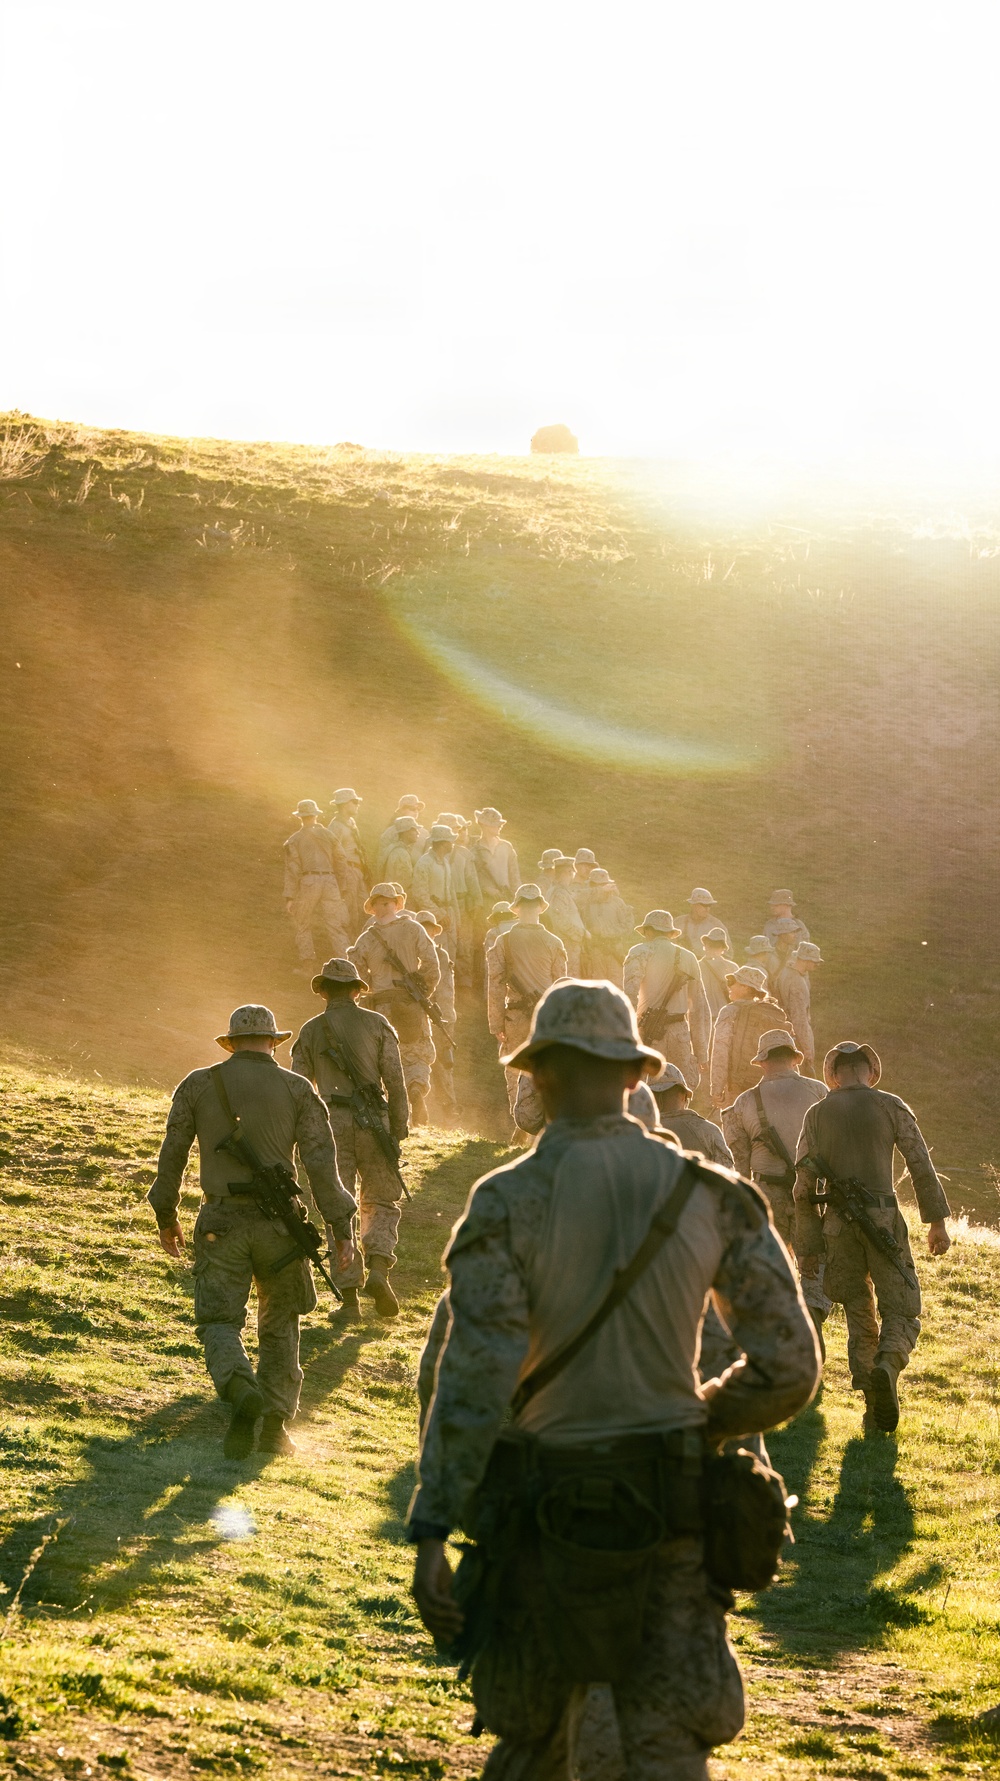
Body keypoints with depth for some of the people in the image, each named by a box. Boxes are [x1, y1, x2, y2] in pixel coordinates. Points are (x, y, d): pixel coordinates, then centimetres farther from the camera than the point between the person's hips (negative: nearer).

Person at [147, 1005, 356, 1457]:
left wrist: (166, 1217, 21)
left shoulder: (198, 1084, 5)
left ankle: (241, 1391, -28)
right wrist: (341, 1229, 1)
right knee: (280, 1326, 16)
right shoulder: (297, 1089, 3)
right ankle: (275, 1424, 11)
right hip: (278, 1219, 1)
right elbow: (321, 1164, -3)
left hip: (221, 1221, -1)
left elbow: (171, 1155, 8)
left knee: (218, 1321, 1)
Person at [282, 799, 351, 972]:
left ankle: (304, 966, 12)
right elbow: (341, 862, 10)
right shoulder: (328, 835, 10)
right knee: (335, 926, 2)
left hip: (308, 882, -2)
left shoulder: (294, 840, 2)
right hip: (330, 881, 2)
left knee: (302, 925, 14)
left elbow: (292, 870, -2)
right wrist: (343, 890, 18)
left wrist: (289, 897, -2)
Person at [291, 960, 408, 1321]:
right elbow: (395, 1079, -1)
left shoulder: (310, 1031, 7)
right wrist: (399, 1129, 4)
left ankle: (349, 1298, 0)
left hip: (330, 1124, 1)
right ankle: (378, 1268, -9)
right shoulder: (376, 1024, 4)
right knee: (380, 1202, 14)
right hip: (372, 1121, 0)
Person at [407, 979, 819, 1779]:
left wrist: (431, 1531, -19)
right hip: (671, 1502, 1)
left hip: (544, 1503, -1)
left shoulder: (507, 1202, -11)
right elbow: (788, 1368, -2)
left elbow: (473, 1376, -19)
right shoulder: (710, 1195, -3)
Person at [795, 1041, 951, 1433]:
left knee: (859, 1316, 13)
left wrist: (807, 1246, 9)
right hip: (883, 1220, -2)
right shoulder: (891, 1107, 1)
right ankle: (888, 1366, -29)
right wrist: (937, 1221, 3)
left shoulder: (817, 1114, 6)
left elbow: (803, 1184, 5)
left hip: (837, 1225, 2)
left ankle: (873, 1408, 4)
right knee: (900, 1312, 3)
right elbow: (921, 1165, -4)